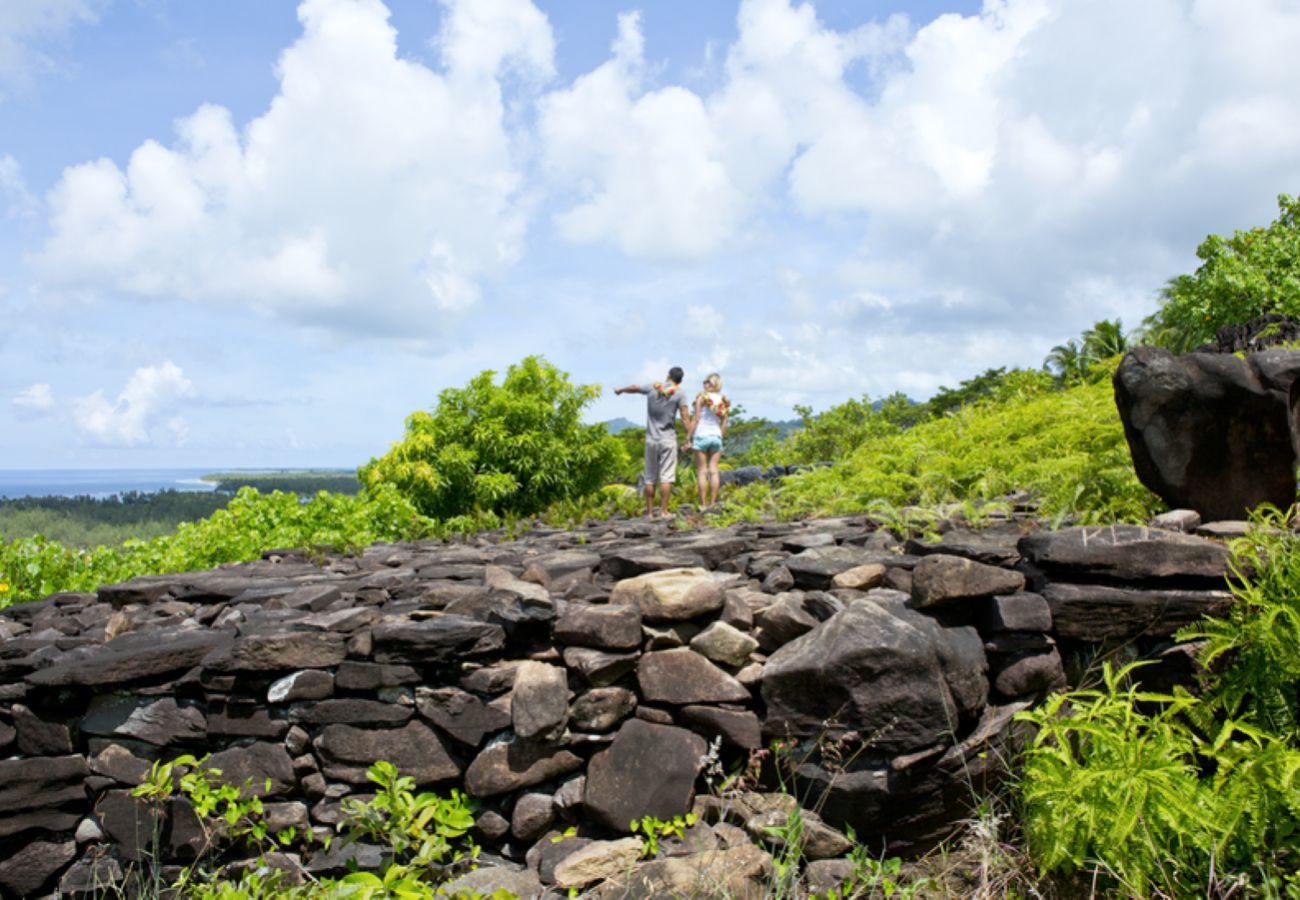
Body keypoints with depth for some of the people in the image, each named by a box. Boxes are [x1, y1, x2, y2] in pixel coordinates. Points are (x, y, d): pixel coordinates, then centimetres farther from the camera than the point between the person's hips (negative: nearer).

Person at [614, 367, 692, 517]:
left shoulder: (652, 388, 6)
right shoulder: (679, 393, -3)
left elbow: (634, 388, 23)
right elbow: (685, 418, -10)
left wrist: (620, 390, 42)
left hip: (651, 439, 3)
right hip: (668, 439, -3)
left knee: (650, 478, 8)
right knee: (666, 477, -2)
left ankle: (649, 512, 10)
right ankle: (663, 511, -6)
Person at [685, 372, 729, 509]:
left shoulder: (701, 397, -5)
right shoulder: (723, 400, 6)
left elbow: (696, 419, -9)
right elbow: (724, 423, 8)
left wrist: (688, 437, -6)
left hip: (701, 436, -3)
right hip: (716, 436, 4)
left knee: (702, 471, -1)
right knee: (714, 470, 4)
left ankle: (702, 504, -2)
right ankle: (712, 502, 2)